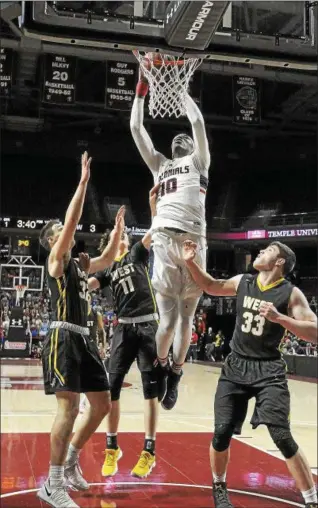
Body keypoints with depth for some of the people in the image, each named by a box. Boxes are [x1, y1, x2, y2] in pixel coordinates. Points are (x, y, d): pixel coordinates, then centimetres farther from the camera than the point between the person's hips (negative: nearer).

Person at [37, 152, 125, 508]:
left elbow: (107, 260, 28)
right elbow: (72, 221, -13)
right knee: (69, 407, -14)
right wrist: (83, 181, -14)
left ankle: (71, 460, 27)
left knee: (102, 404, 10)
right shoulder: (55, 260, -3)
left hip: (83, 338, 9)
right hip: (63, 338, -9)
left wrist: (118, 227, 19)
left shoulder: (79, 264, 19)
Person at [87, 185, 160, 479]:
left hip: (148, 324, -3)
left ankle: (149, 451, 6)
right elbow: (88, 285, 3)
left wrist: (153, 201, -19)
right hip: (124, 327, 3)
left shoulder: (138, 254, 8)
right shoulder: (108, 269, 16)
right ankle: (112, 448, 15)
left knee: (150, 388, -1)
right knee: (112, 386, 0)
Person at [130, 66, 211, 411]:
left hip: (193, 240, -1)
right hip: (164, 238, 1)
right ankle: (161, 366, 17)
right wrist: (141, 91, 22)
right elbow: (136, 129, 25)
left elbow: (198, 122, 13)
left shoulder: (199, 162, 22)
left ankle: (175, 373, 16)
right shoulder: (160, 165, 28)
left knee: (185, 316, 3)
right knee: (168, 318, -5)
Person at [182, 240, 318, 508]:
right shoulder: (242, 282, 3)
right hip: (236, 366, 4)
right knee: (222, 433, 3)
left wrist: (279, 318, -28)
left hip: (268, 370, -4)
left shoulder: (291, 293, -11)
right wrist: (191, 262, 6)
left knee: (282, 437, -13)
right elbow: (211, 286, 20)